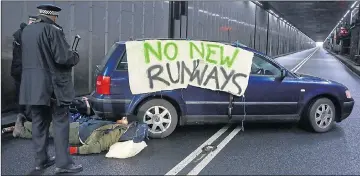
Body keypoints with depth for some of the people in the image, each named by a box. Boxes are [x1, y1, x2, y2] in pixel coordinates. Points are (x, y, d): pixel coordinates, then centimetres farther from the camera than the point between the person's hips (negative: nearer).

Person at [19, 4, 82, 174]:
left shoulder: (26, 31, 12)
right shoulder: (52, 30, -13)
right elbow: (63, 57, -20)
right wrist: (75, 56, 1)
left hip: (32, 85, 8)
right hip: (53, 85, -7)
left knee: (39, 122, 13)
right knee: (60, 122, 0)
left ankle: (41, 160, 21)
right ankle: (63, 163, 1)